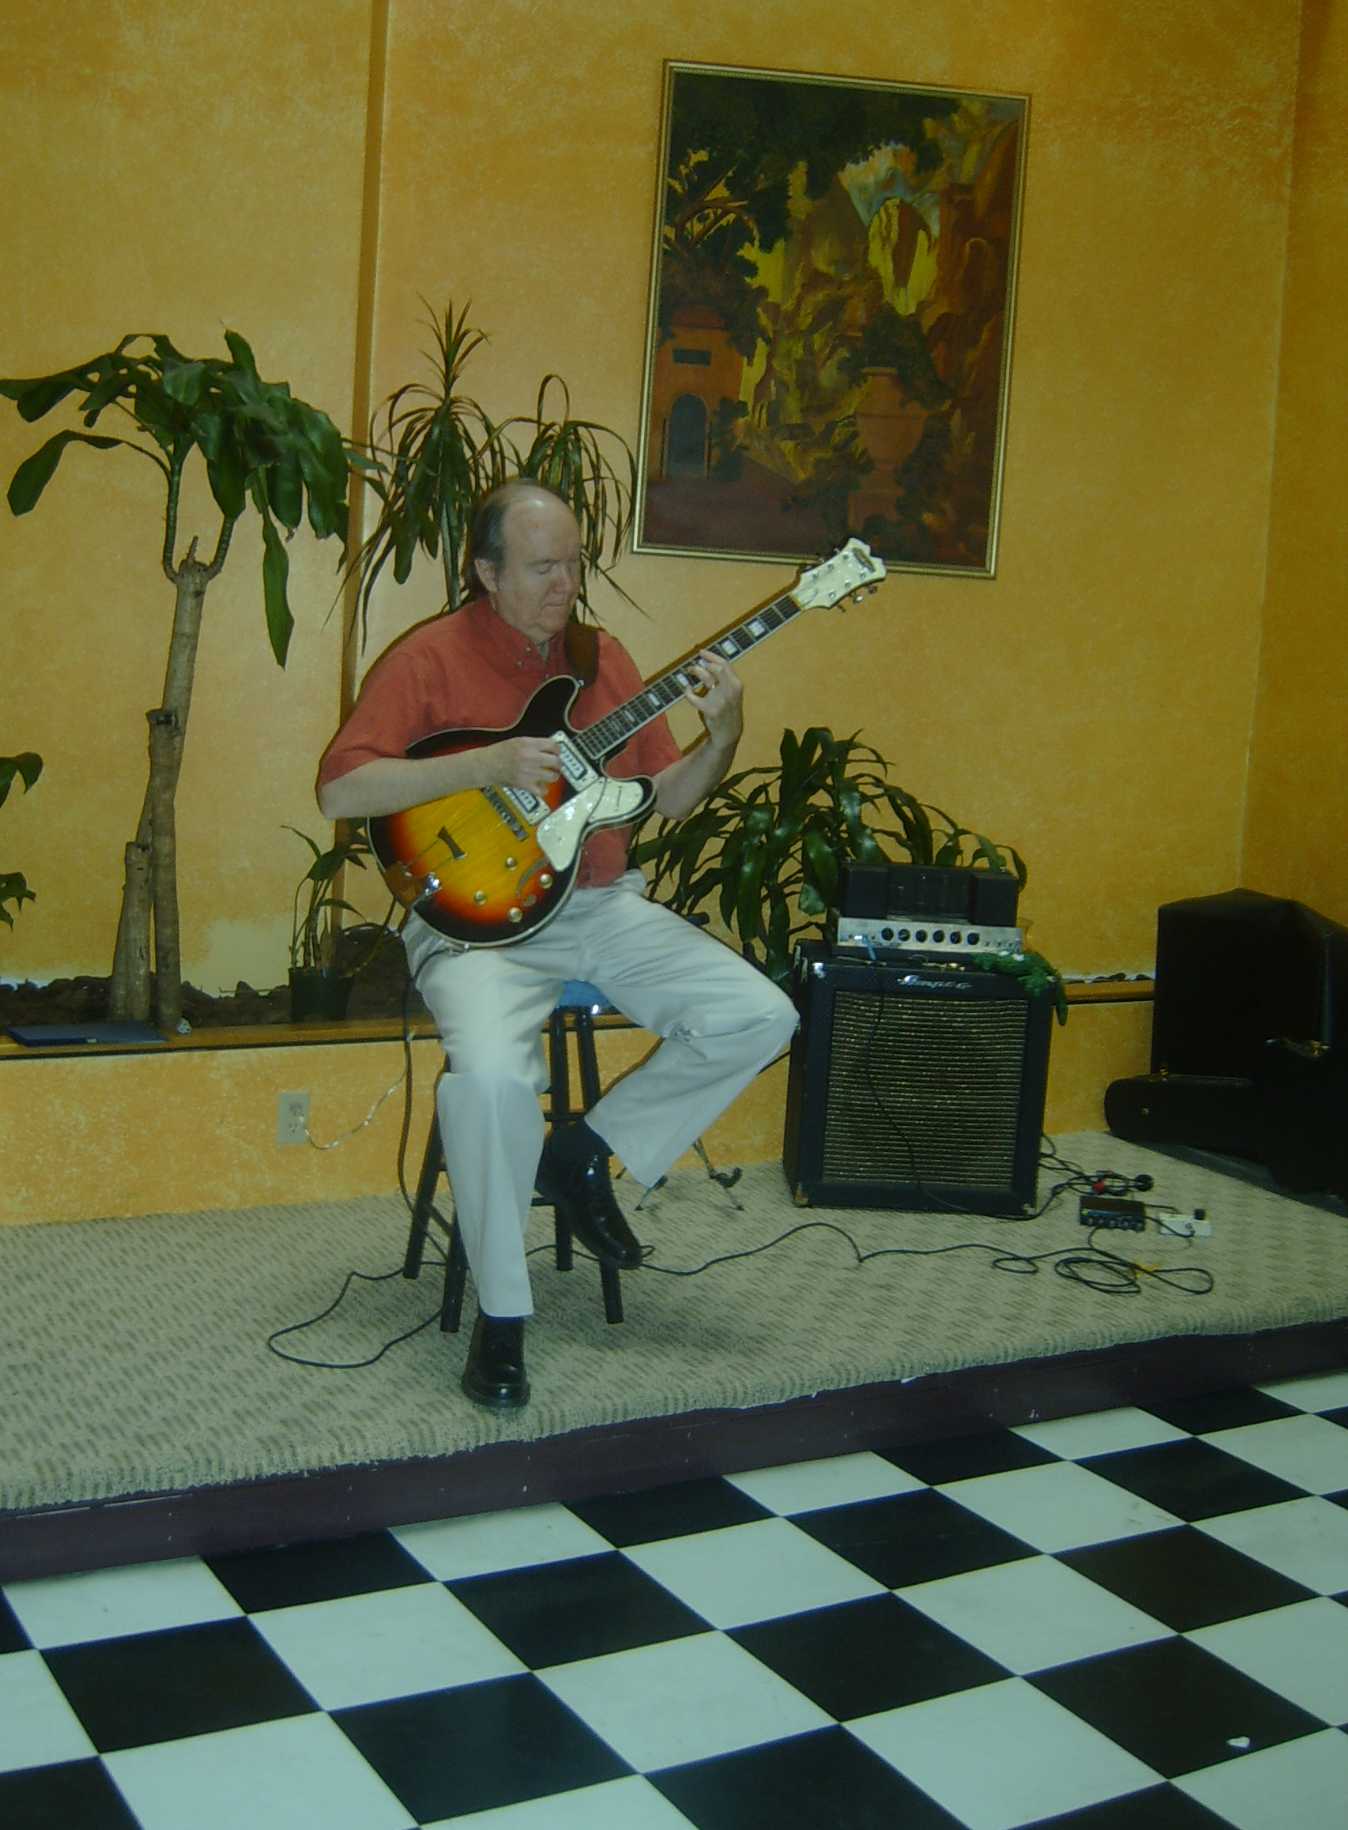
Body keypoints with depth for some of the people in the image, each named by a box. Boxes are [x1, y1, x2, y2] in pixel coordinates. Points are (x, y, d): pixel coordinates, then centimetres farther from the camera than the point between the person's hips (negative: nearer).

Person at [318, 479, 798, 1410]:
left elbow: (667, 798, 13)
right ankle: (501, 1316, -13)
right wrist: (485, 765, -21)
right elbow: (340, 789, -14)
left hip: (605, 905, 6)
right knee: (492, 1073, -34)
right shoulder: (432, 657, -4)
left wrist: (722, 737, -6)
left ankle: (584, 1155, 6)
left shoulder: (604, 658, 12)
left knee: (761, 1019, -10)